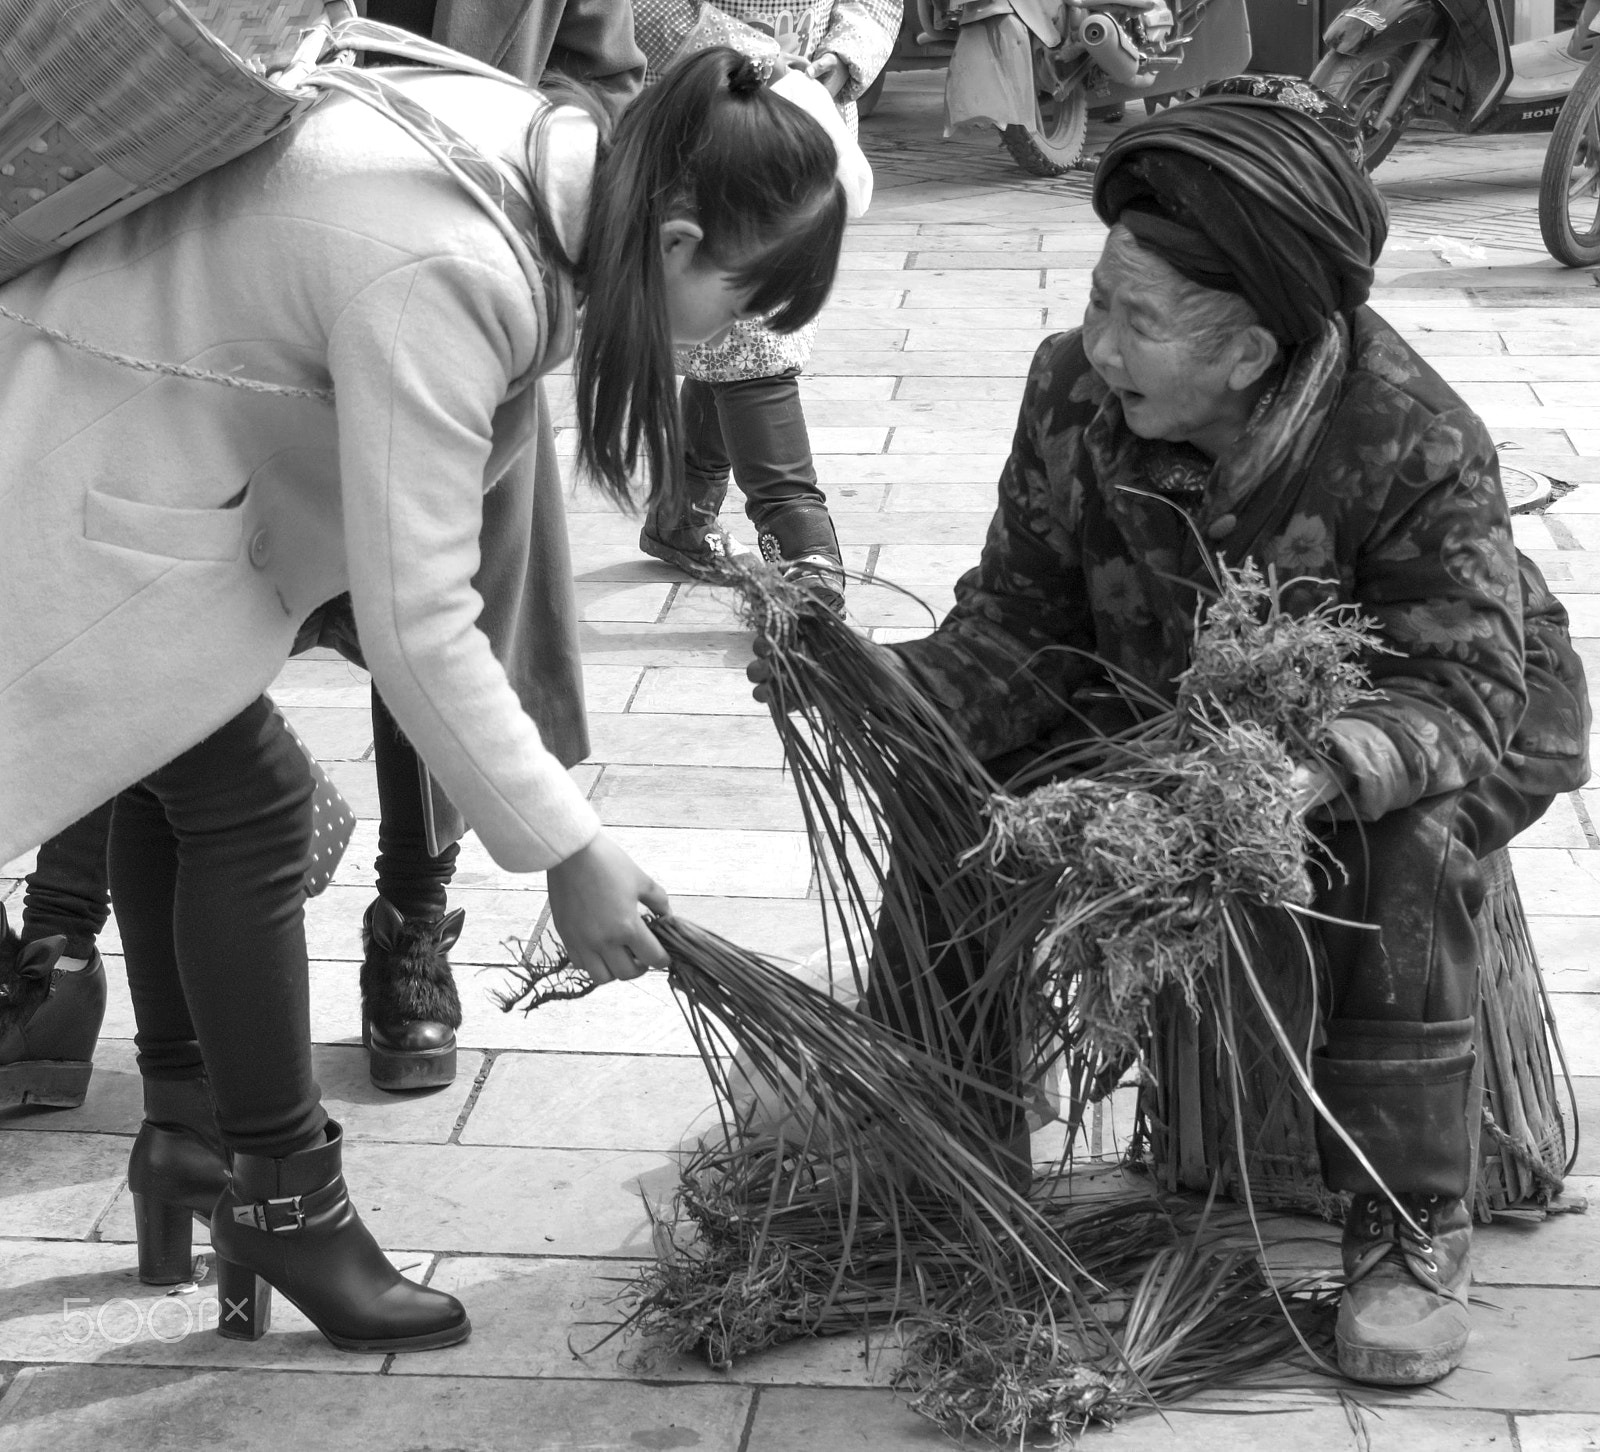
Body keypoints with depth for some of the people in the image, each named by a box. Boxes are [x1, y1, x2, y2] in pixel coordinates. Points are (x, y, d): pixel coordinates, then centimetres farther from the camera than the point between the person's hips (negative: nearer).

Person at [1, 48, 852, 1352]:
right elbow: (415, 622, -32)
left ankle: (187, 1131, 34)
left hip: (125, 403, 10)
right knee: (246, 803, -5)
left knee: (180, 774, 18)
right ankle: (285, 1202, 11)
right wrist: (566, 853, -25)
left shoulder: (539, 149, -7)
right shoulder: (442, 277, -34)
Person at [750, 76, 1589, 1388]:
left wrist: (1331, 769, -56)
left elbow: (1461, 686, -34)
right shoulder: (1073, 394, -21)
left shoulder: (1416, 444, -34)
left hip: (1466, 719, -4)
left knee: (1406, 852, -37)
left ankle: (1413, 1228, -16)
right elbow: (1022, 625, -15)